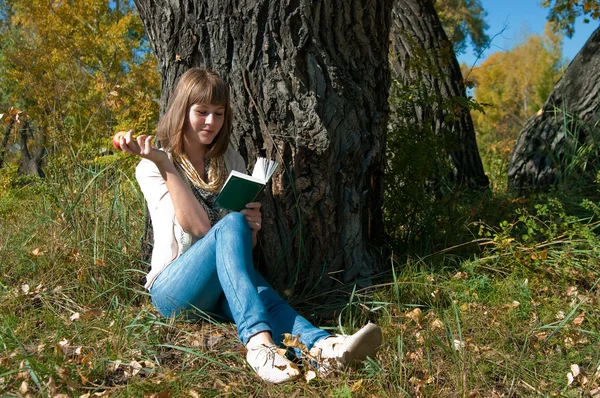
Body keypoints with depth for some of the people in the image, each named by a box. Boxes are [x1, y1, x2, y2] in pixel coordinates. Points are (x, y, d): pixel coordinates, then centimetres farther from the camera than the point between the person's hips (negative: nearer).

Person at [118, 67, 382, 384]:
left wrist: (253, 226, -9)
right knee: (232, 224, -32)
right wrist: (163, 164, -20)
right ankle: (258, 339, -53)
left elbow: (246, 244, 15)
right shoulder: (153, 166, 0)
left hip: (224, 286, 4)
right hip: (173, 288, -4)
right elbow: (197, 227, -16)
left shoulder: (230, 162, 14)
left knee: (262, 297, -32)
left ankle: (321, 347, -61)